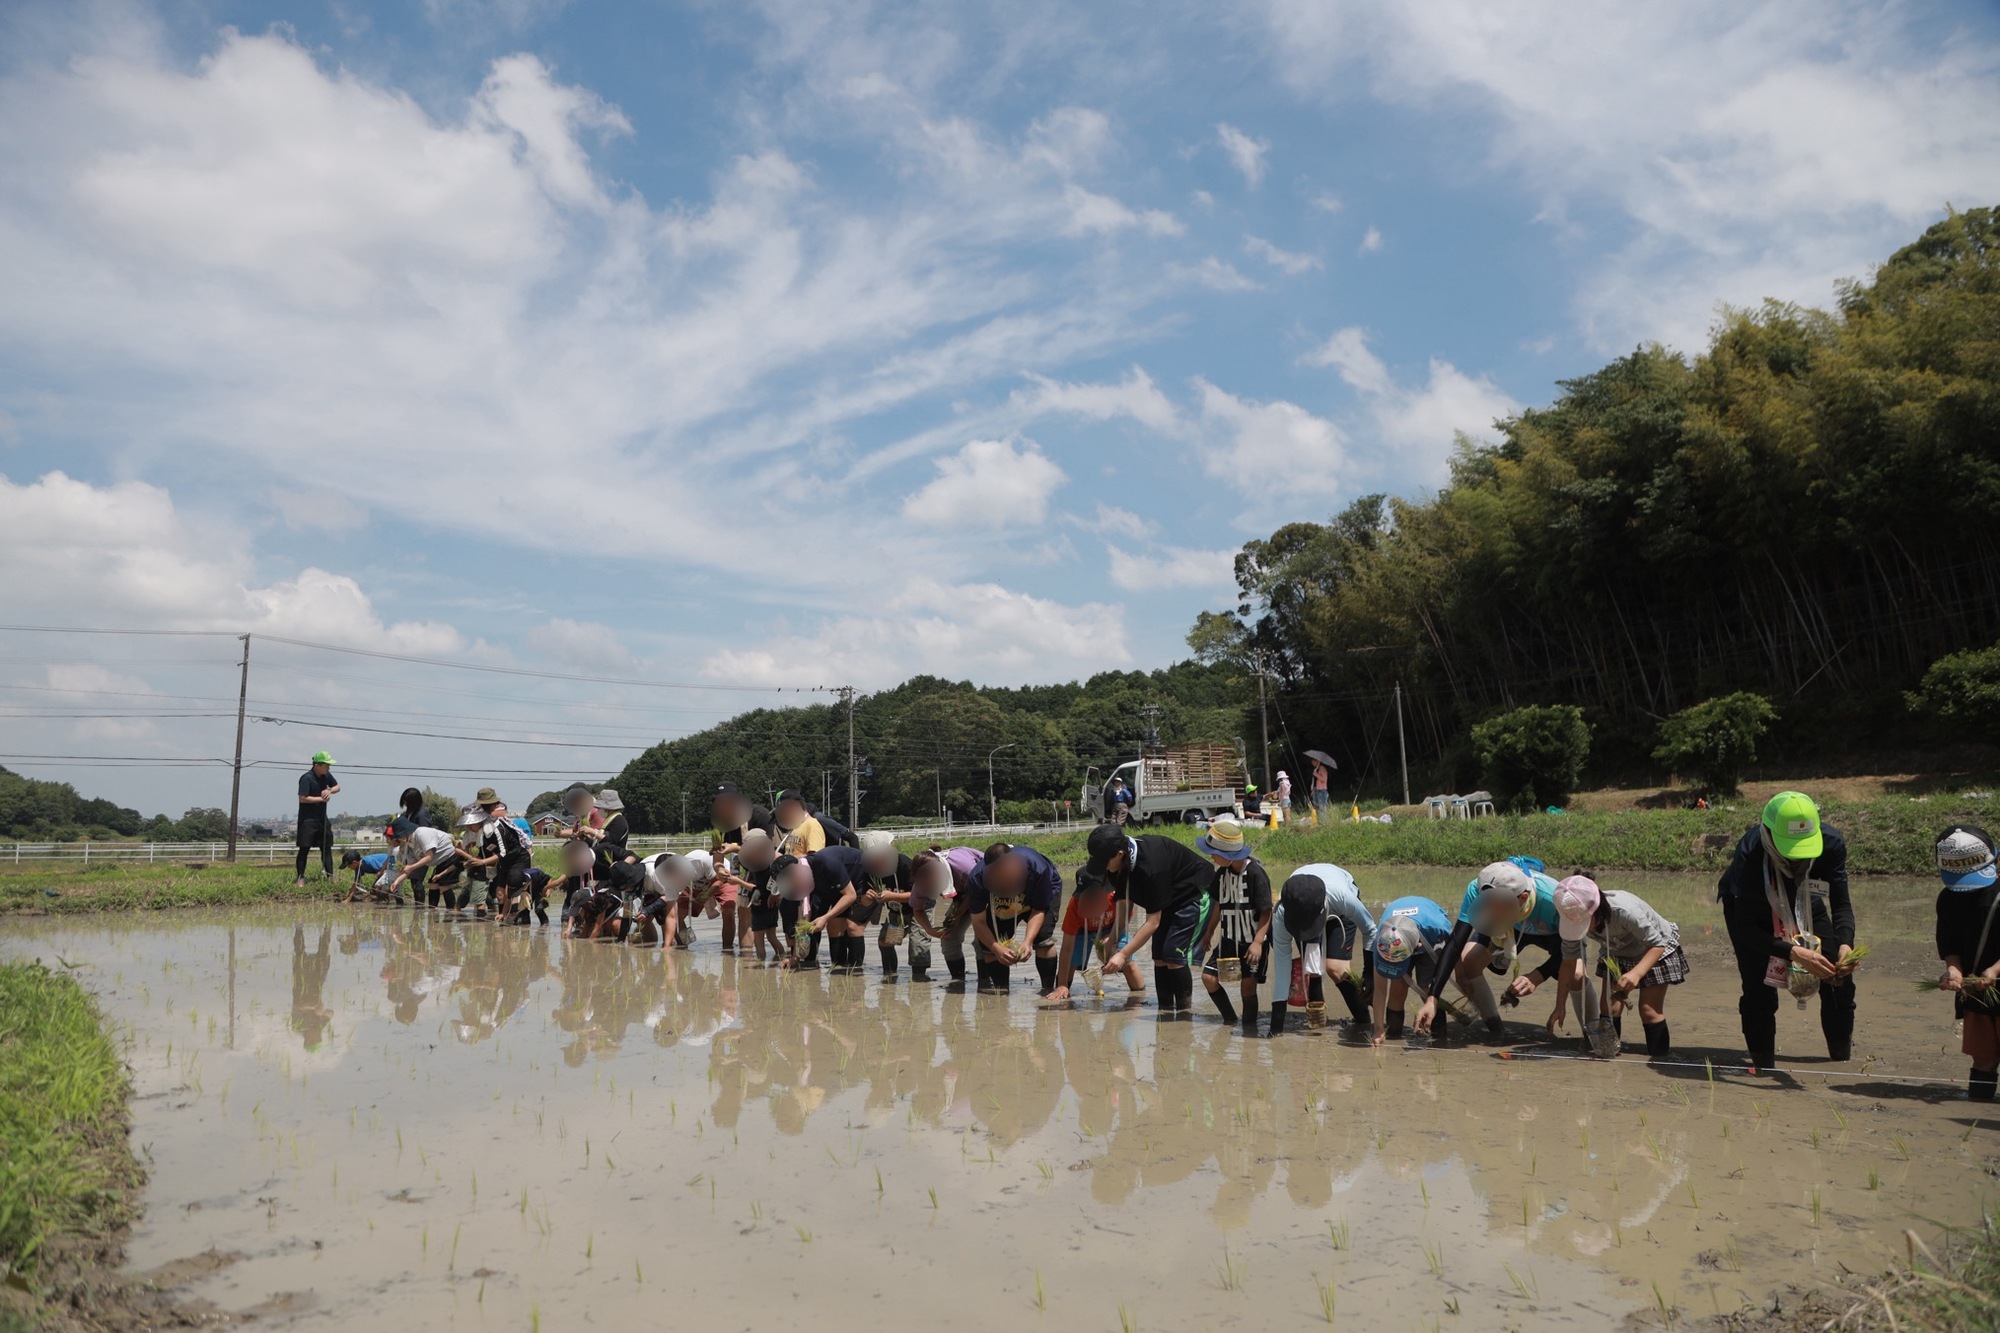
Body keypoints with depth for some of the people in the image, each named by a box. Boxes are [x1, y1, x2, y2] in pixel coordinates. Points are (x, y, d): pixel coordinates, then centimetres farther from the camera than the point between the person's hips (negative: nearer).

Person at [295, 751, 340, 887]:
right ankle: (300, 879, 5)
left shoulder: (326, 776, 5)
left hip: (322, 818, 7)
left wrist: (329, 791, -5)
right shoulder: (306, 778, -17)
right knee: (304, 849, -1)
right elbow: (303, 798, -23)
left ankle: (330, 877, 12)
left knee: (327, 848, 8)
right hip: (307, 819, -7)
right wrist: (321, 799, -17)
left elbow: (337, 787, 17)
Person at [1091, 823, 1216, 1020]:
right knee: (1159, 956, 0)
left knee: (1173, 954, -17)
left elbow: (1153, 922, -32)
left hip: (1196, 895, -8)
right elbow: (1125, 902, -2)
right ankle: (1165, 1012, 6)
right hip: (1170, 899, 9)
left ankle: (1185, 1012, -3)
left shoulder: (1151, 866, -38)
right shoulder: (1121, 864, -14)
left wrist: (1123, 954, -31)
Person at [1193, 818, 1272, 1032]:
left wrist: (1258, 942, -23)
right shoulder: (1222, 872, 1)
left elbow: (1266, 912, -18)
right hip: (1229, 939, 6)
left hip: (1253, 941, -6)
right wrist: (1209, 933, 20)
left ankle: (1250, 1028, 10)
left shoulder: (1256, 873, -20)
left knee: (1248, 984, -9)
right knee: (1209, 977, -3)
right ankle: (1230, 1019, 15)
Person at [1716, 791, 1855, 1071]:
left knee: (1838, 980, -3)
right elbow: (1747, 929, -37)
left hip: (1803, 901, 4)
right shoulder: (1749, 855, -40)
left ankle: (1842, 1065, 14)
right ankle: (1764, 1069, 2)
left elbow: (1841, 904, -23)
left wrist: (1845, 944, -43)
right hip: (1748, 905, -3)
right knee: (1759, 990, -12)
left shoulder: (1831, 845, -30)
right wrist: (1795, 953, -51)